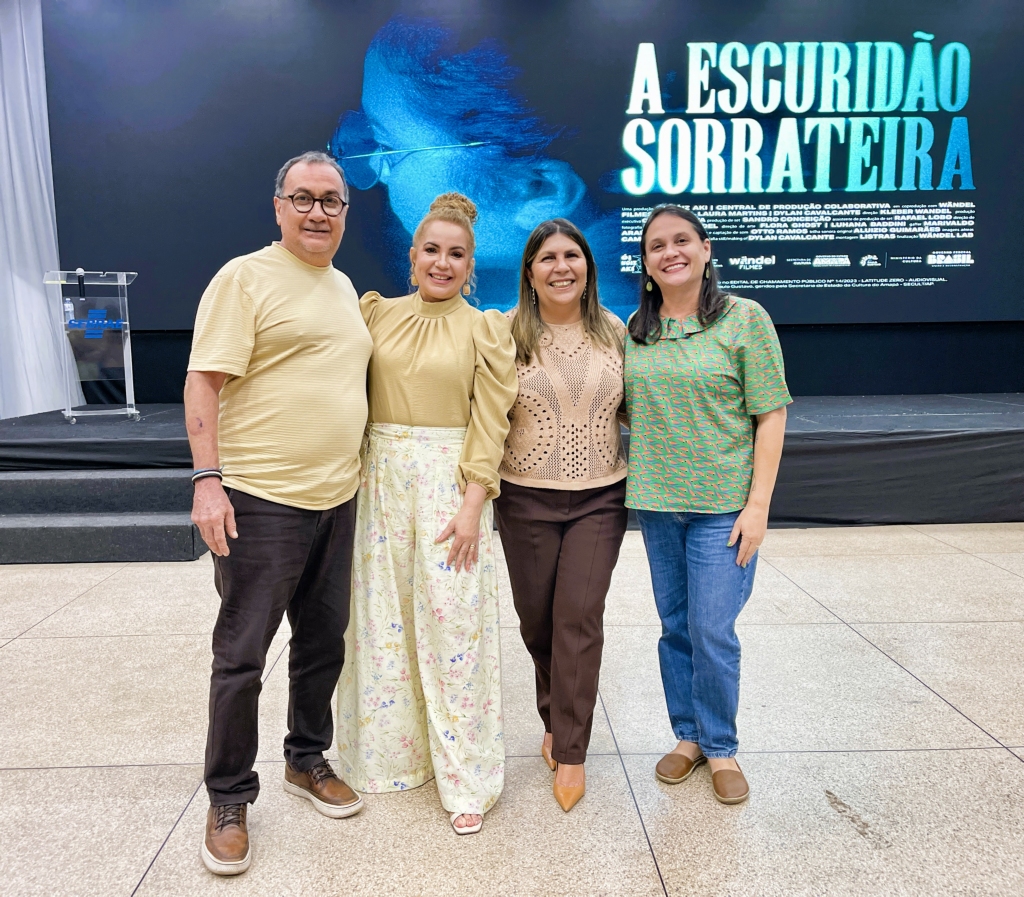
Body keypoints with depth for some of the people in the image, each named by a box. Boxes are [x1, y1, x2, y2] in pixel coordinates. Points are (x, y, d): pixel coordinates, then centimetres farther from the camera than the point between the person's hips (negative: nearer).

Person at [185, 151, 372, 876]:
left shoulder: (345, 288, 15)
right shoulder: (245, 278, -7)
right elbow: (203, 382, -12)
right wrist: (207, 479, -20)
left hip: (337, 499, 7)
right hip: (262, 501, -7)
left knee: (323, 642, 16)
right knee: (243, 656, 3)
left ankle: (308, 761, 35)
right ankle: (229, 800, 20)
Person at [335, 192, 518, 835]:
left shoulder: (485, 328, 0)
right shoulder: (377, 314, 8)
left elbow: (489, 423, -5)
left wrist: (473, 505, -12)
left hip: (452, 483, -3)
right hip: (381, 479, 3)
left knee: (453, 622, 0)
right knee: (383, 617, 10)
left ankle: (466, 778, 15)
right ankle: (392, 753, 30)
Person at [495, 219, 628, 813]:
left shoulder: (614, 333, 4)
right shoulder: (508, 334, -4)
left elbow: (632, 410, 14)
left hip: (600, 497, 1)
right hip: (527, 498, 0)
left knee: (579, 617, -5)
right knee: (537, 619, 10)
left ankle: (571, 752, 11)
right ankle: (557, 719, 37)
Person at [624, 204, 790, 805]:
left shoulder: (745, 319, -5)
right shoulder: (634, 330, 6)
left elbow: (771, 416, -7)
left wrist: (758, 505, -12)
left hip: (723, 504, -4)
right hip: (656, 502, 4)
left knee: (712, 631, -1)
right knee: (676, 627, 13)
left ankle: (721, 747, 22)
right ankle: (688, 735, 31)